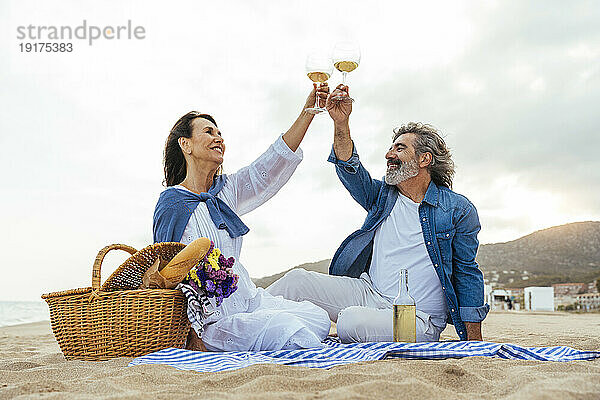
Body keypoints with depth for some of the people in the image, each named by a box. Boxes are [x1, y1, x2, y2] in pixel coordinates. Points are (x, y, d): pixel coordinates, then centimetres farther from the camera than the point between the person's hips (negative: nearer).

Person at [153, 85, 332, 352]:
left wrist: (308, 111, -7)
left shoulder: (225, 190, 10)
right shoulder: (173, 204, -10)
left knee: (319, 319, -2)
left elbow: (274, 164, 1)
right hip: (214, 317, -8)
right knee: (294, 333, -24)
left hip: (249, 300, 8)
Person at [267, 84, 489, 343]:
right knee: (298, 280, -13)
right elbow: (349, 170, -6)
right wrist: (341, 123, -22)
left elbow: (467, 273, 3)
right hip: (368, 294, 5)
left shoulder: (458, 210, -1)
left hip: (417, 318, -4)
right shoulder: (383, 195, 12)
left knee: (352, 323, -34)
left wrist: (473, 339, 1)